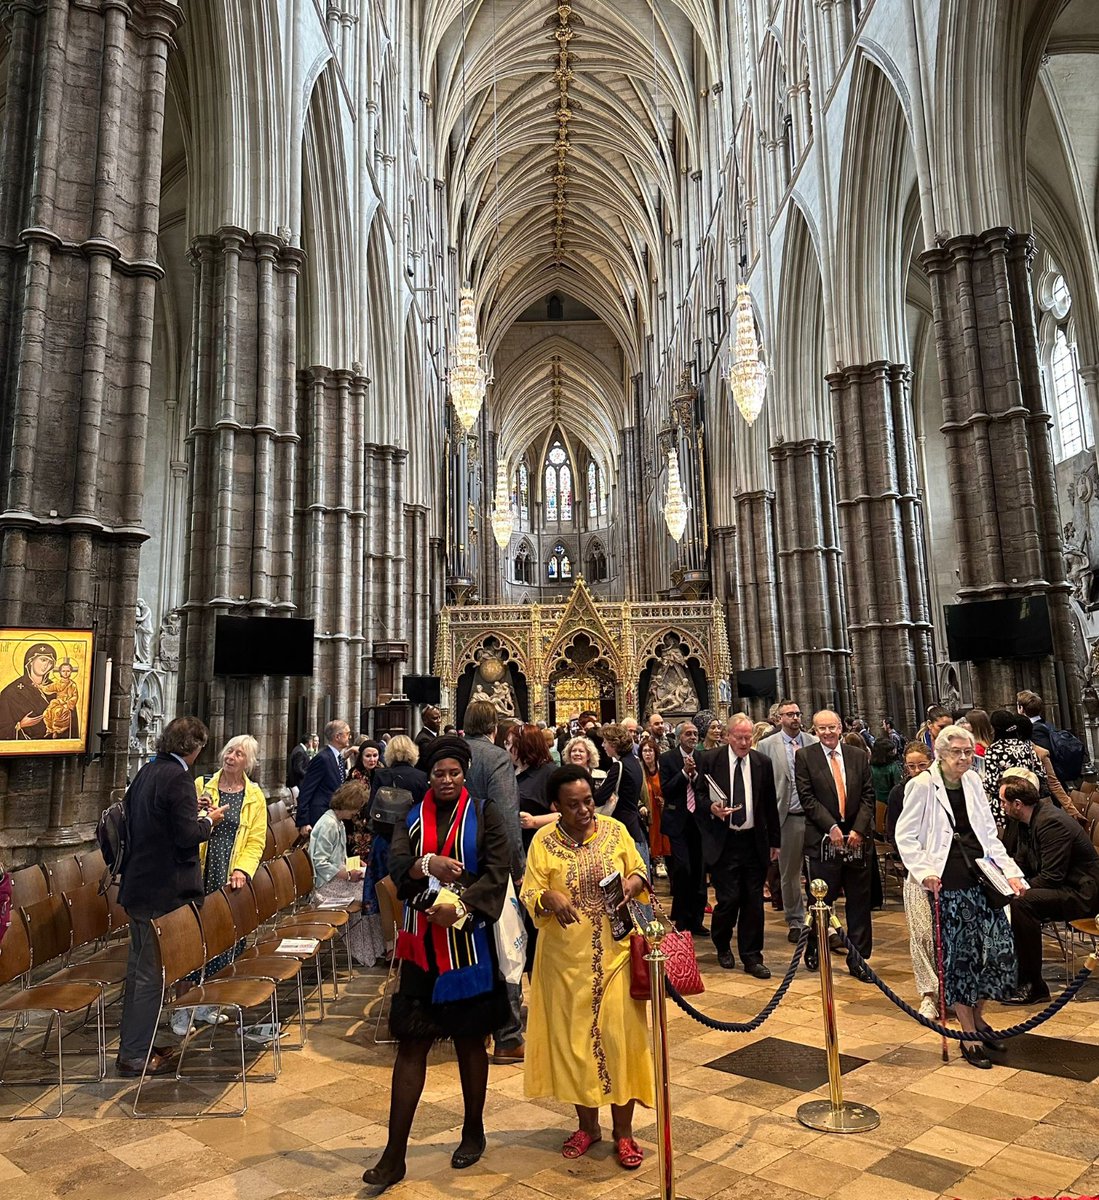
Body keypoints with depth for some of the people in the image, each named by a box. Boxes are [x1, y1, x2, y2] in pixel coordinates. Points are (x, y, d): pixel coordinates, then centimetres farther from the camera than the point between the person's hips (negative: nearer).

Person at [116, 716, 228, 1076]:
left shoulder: (146, 773, 8)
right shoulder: (178, 777, -20)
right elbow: (188, 836, -23)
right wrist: (208, 820, -4)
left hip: (138, 885, 10)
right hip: (164, 890, -9)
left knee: (140, 965, 20)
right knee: (153, 972, 2)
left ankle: (132, 1043, 32)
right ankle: (135, 1055, 11)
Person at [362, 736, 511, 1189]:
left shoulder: (485, 814, -1)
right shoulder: (413, 817, 7)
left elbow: (497, 873, -9)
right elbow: (396, 863, -6)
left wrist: (460, 907, -21)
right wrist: (427, 864, -27)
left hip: (468, 942, -2)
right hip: (422, 943, 2)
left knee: (469, 1040, 12)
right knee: (410, 1044, 4)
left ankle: (473, 1131, 32)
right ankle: (395, 1155, 13)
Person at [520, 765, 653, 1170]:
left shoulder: (615, 830, -2)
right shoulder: (544, 841, -6)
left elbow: (640, 873, 7)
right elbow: (529, 893, -8)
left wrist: (633, 885, -15)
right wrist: (550, 898, -29)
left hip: (615, 953, 0)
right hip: (566, 957, 0)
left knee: (619, 1034, 3)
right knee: (574, 1035, 11)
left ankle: (623, 1130, 21)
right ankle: (587, 1124, 31)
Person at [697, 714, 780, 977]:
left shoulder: (763, 762, 5)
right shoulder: (709, 761, -4)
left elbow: (770, 804, 11)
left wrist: (774, 841, 12)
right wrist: (711, 808, -19)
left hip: (755, 841, 3)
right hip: (723, 842, -3)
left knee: (754, 901, 5)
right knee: (729, 898, -3)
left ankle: (752, 957, 20)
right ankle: (722, 946, 24)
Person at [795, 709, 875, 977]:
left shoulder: (859, 756, 8)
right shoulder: (805, 757, -1)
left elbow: (868, 795, 5)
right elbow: (807, 797, -6)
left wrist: (859, 829, -7)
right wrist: (832, 827, -13)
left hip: (856, 837, 3)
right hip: (823, 838, -3)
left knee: (859, 901, 7)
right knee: (821, 899, 5)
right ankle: (814, 951, 24)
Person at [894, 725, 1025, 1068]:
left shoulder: (973, 781, 8)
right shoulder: (922, 786, -9)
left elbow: (989, 834, 15)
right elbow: (905, 837, -6)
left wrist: (1009, 870, 6)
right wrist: (924, 871, -17)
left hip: (981, 880, 5)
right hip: (947, 885, -5)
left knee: (999, 947, 3)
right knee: (956, 956, 1)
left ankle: (976, 1016, 27)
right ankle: (970, 1036, 17)